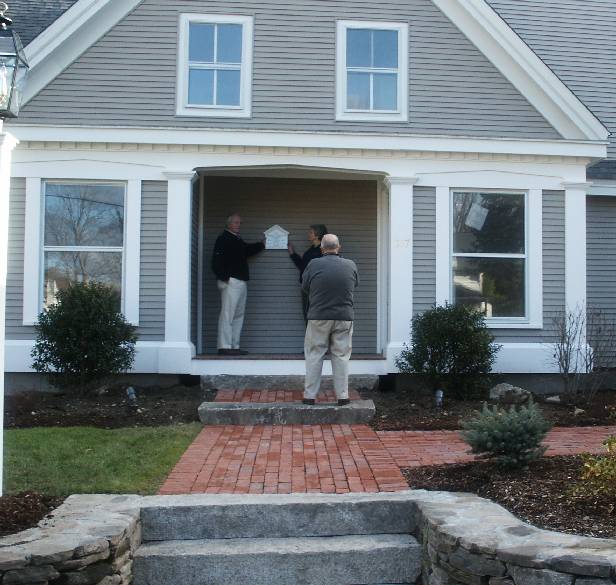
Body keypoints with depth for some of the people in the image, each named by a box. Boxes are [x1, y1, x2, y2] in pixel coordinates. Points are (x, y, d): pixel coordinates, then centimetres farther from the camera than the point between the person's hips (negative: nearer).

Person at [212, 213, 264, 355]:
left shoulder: (238, 240, 21)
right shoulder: (223, 239, -7)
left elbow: (247, 250, 40)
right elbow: (216, 260, -15)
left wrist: (262, 244, 38)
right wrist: (224, 277, -21)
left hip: (241, 282, 10)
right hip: (230, 282, -10)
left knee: (238, 316, 11)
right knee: (227, 315, -10)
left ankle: (234, 346, 15)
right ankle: (224, 347, -10)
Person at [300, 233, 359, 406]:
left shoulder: (314, 265, -8)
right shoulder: (351, 265, -2)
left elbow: (304, 288, 4)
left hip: (318, 317, -1)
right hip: (344, 317, 1)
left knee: (314, 356, 7)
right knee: (341, 356, 8)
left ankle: (310, 395, 11)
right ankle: (342, 396, 11)